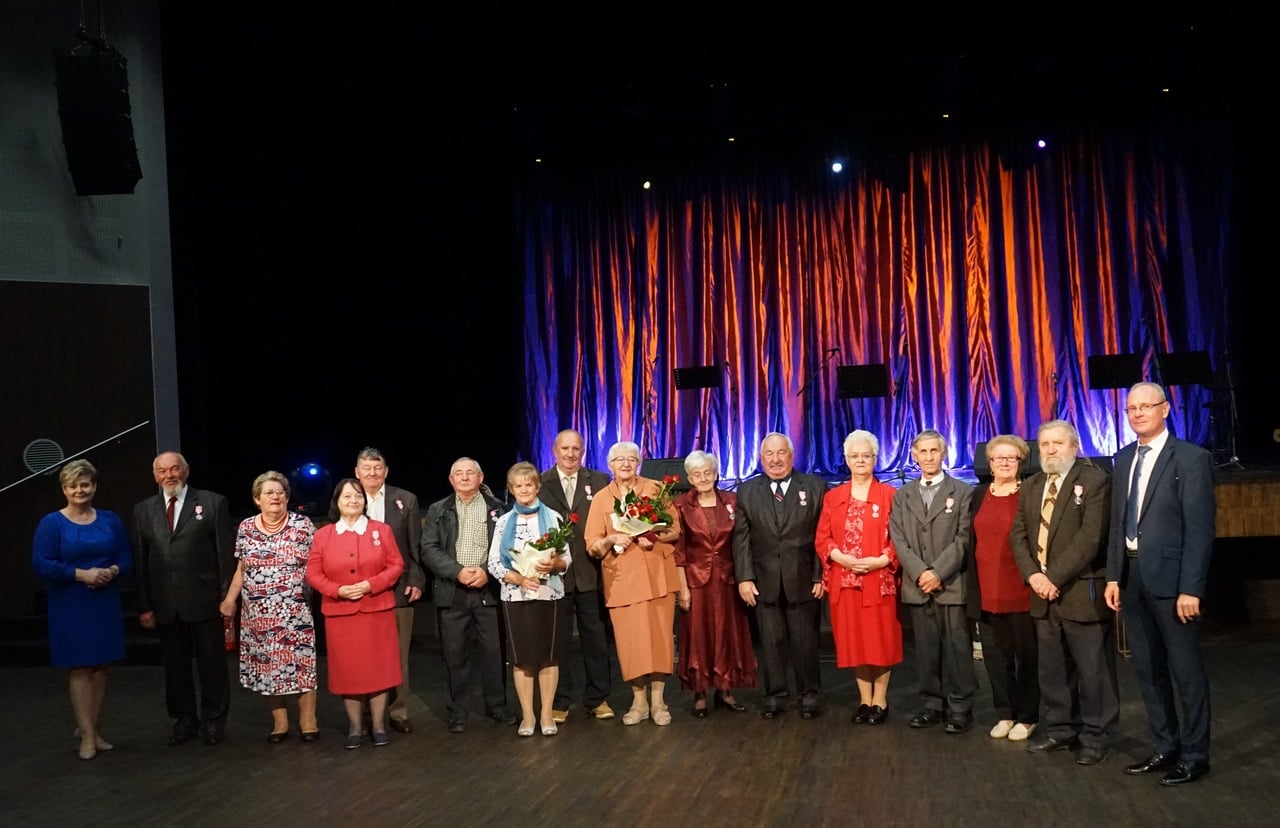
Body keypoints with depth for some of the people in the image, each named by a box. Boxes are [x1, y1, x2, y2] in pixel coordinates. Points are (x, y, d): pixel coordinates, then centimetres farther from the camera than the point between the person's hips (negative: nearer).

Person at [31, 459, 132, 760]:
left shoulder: (110, 520, 6)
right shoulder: (51, 523, -4)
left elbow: (126, 558, 8)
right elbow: (42, 565, -12)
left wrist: (112, 571, -14)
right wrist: (82, 574, -19)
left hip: (105, 604, 3)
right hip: (70, 607, -3)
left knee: (100, 666, 7)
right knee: (79, 668, 0)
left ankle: (91, 728, 18)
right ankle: (87, 735, 6)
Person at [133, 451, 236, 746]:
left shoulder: (213, 503, -1)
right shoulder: (143, 510, 10)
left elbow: (227, 554, -3)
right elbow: (140, 561, 9)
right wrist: (144, 605, 3)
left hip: (204, 600, -3)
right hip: (165, 605, 3)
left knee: (212, 664, 6)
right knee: (175, 666, 11)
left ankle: (213, 720, 19)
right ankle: (183, 720, 23)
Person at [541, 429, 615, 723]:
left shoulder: (600, 481, 5)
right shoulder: (539, 484, 3)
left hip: (591, 574, 1)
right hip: (555, 573, 0)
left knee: (596, 638, 9)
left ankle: (597, 699, 21)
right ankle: (559, 702, 19)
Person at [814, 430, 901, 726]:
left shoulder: (889, 494, 1)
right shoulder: (833, 497, 9)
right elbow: (822, 539, 6)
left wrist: (881, 560, -17)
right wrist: (842, 558, -12)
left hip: (879, 580, -3)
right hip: (844, 580, 3)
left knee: (880, 640, 2)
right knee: (853, 640, 7)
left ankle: (880, 701, 14)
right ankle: (864, 699, 18)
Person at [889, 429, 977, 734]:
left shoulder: (963, 492, 3)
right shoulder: (903, 495, 13)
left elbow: (963, 538, -5)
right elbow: (899, 539, 5)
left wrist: (938, 572, -13)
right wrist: (920, 572, -9)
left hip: (953, 585, -3)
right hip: (917, 586, 3)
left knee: (957, 648, -1)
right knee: (925, 649, 6)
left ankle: (960, 708, 7)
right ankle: (931, 705, 15)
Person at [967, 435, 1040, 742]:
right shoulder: (979, 495, 10)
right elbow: (971, 542, 11)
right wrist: (973, 585, 6)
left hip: (1023, 591, -4)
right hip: (987, 592, 4)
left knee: (1027, 654, 6)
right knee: (996, 655, 9)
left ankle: (1026, 716, 17)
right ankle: (1004, 713, 21)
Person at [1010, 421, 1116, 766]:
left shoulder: (1095, 481, -6)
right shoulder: (1031, 486, 15)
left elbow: (1091, 536, -15)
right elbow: (1019, 535, 11)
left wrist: (1055, 576, -17)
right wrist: (1033, 575, -6)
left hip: (1082, 592, -6)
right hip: (1044, 593, 6)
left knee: (1093, 670, 1)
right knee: (1052, 669, 12)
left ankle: (1095, 737, 13)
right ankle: (1059, 730, 24)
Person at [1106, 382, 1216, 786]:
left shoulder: (1192, 458, -9)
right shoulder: (1124, 459, 12)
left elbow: (1200, 528, -13)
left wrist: (1191, 588, -17)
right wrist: (1114, 576, 7)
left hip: (1170, 577, -7)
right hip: (1133, 576, 7)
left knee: (1185, 669, 4)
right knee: (1148, 669, 14)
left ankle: (1194, 755, 16)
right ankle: (1165, 748, 26)